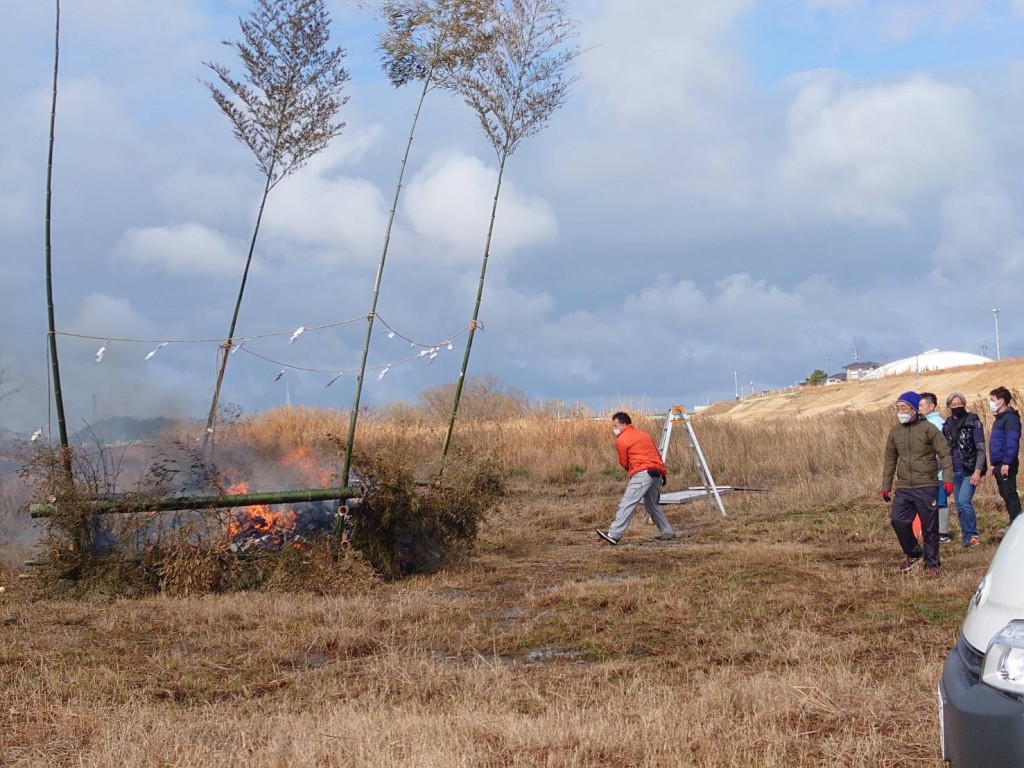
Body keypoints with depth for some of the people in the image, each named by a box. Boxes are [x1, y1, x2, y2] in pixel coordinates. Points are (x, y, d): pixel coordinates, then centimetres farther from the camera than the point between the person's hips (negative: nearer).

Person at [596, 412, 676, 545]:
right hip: (658, 472, 8)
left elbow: (624, 463, 10)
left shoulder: (621, 439, 3)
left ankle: (614, 534, -23)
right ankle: (667, 533, 22)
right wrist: (662, 475, 23)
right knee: (652, 505, 22)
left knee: (627, 503, -14)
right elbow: (656, 453, 23)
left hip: (643, 473, -8)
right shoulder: (643, 434, 25)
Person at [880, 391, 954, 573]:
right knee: (898, 521, -7)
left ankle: (931, 563, 15)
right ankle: (913, 553, 16)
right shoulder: (895, 431, 10)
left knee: (929, 527, 1)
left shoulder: (928, 428, -5)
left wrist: (948, 478, -15)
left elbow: (944, 454, -5)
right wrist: (886, 486, 16)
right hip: (903, 489, 4)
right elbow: (890, 459, 17)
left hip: (926, 488, -4)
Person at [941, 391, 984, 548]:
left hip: (970, 470, -6)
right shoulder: (947, 425, 10)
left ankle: (972, 535, -11)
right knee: (959, 506, 6)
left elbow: (981, 449, -9)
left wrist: (978, 471, -17)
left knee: (964, 501, -18)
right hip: (955, 471, 6)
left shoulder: (973, 422, -5)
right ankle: (966, 535, 15)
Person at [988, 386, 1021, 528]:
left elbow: (1012, 442, -20)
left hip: (1006, 464, -10)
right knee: (1005, 494, 11)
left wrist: (1006, 463, -25)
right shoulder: (999, 418, 19)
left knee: (1010, 494, -10)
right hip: (999, 464, 10)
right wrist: (994, 464, 19)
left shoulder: (1010, 417, -12)